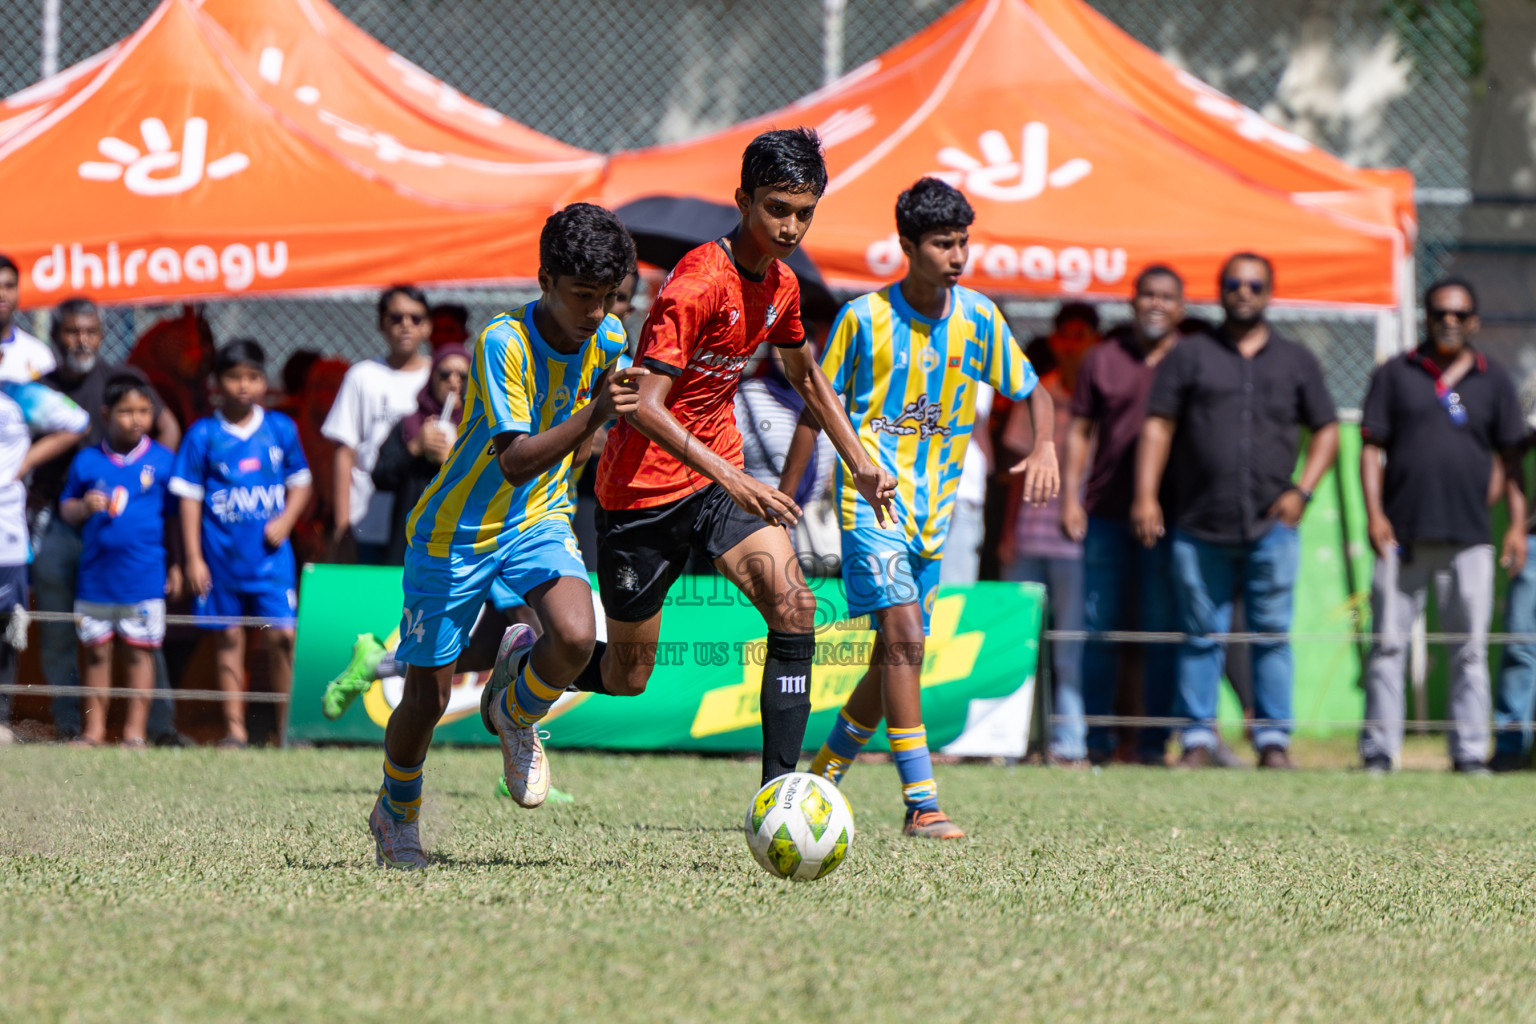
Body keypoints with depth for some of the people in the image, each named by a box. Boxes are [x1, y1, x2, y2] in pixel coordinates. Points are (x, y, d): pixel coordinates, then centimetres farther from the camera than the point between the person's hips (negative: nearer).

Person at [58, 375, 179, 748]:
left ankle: (135, 731, 9)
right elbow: (66, 508, 10)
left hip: (144, 576, -2)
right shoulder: (88, 461, 3)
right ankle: (94, 729, 14)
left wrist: (176, 565, 4)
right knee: (96, 651, 7)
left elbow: (176, 515, 5)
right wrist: (84, 507, -13)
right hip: (96, 574, 2)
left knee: (139, 651, 3)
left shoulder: (162, 461, 0)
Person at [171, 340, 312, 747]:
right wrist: (193, 558, -3)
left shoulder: (281, 428, 5)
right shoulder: (203, 435, -1)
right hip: (222, 556, 0)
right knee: (230, 638, 6)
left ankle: (289, 724, 0)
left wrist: (285, 520, -5)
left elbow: (299, 483, 14)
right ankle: (234, 726, 13)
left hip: (270, 555, 0)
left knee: (282, 634, -9)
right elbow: (189, 497, 1)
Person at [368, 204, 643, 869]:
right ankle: (396, 817, 33)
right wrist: (591, 416, -43)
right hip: (456, 531, -4)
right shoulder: (503, 342, -26)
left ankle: (514, 712, 9)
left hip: (538, 520, 4)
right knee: (427, 699, 3)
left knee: (576, 638, -25)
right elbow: (513, 461, -35)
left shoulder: (608, 340, -7)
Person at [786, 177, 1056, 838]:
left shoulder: (979, 318, 3)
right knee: (903, 638, -20)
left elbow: (1032, 391, 14)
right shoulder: (864, 317, -6)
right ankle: (920, 803, -21)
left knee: (895, 657, 10)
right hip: (872, 501, -5)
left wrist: (1045, 446, -8)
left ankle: (820, 780, 31)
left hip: (932, 510, 5)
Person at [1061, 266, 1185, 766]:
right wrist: (1070, 496, 3)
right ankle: (1097, 738, 9)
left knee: (1162, 628, -2)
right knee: (1100, 626, 2)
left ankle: (1153, 739, 4)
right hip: (1107, 510, 1)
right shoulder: (1102, 359, 11)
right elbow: (1079, 431, 13)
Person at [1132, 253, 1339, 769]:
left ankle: (1274, 739, 2)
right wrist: (1146, 495, -5)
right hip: (1199, 526, 0)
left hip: (1271, 526, 0)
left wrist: (1302, 490, 2)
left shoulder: (1296, 361, 15)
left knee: (1272, 633, -1)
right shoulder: (1189, 355, 10)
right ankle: (1198, 737, 5)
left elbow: (1326, 430, 17)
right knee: (1201, 634, 1)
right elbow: (1158, 426, 6)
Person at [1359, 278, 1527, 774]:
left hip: (1469, 538, 1)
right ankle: (1378, 748, 2)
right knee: (1388, 644, -2)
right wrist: (1374, 515, -6)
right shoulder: (1394, 375, 9)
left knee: (1470, 649, 0)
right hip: (1402, 535, -1)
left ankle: (1470, 750, 4)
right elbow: (1371, 448, 6)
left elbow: (1511, 457, 12)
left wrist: (1518, 525, 3)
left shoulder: (1494, 381, 12)